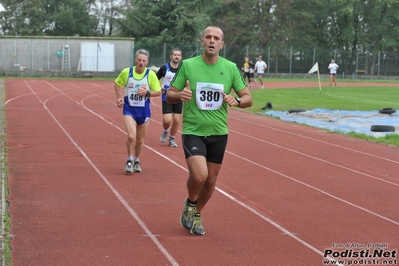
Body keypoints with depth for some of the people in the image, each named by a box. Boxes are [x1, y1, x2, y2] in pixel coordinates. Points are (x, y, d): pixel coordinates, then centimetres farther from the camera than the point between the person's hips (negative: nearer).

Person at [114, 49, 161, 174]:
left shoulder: (151, 74, -8)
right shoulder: (126, 72, -7)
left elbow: (158, 92, -2)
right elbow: (117, 83, 12)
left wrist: (147, 93, -19)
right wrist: (119, 97, 0)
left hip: (144, 110, 1)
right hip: (129, 109, -1)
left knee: (140, 140, 12)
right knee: (131, 136, -19)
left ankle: (136, 160, 37)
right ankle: (129, 160, 3)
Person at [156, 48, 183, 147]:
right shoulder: (164, 68, -5)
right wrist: (160, 86, -11)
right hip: (166, 98, -2)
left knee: (176, 120, 2)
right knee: (167, 120, -12)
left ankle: (172, 139, 23)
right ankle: (165, 131, 23)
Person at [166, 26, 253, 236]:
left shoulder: (231, 68, -1)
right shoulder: (187, 65, -5)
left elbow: (248, 98, 3)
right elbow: (169, 95, 0)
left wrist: (236, 101, -20)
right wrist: (180, 95, -24)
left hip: (218, 133, 3)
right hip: (192, 131, -3)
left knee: (210, 180, 10)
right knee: (199, 176, -21)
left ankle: (196, 215, 37)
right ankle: (189, 203, 13)